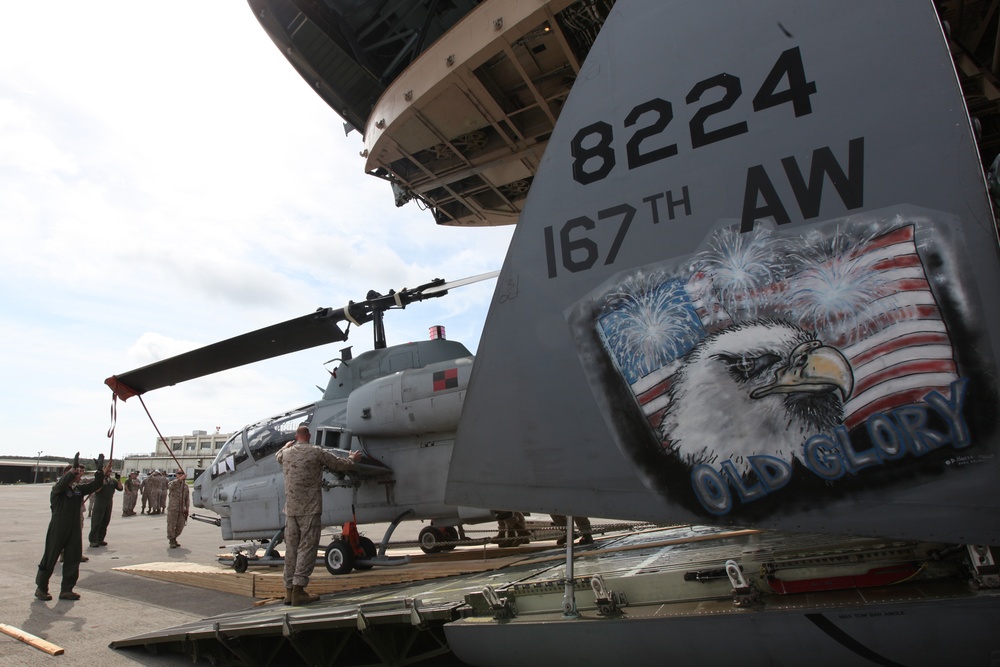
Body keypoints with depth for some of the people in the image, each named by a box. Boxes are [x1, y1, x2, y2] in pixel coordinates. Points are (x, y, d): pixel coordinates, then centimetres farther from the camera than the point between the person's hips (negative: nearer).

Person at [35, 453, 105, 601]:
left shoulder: (79, 489, 8)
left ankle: (66, 590, 14)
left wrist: (100, 470, -8)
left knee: (73, 559, 6)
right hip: (57, 530, -6)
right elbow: (63, 483, -31)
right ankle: (41, 588, 21)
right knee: (49, 559, 5)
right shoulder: (57, 489, -9)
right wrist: (73, 469, -43)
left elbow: (96, 485, 4)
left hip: (75, 531, 6)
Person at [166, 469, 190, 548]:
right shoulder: (173, 483, -3)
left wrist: (187, 509, 7)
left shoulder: (185, 485, 9)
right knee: (171, 525, -1)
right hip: (172, 508, -4)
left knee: (180, 526, 8)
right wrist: (180, 479, -44)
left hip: (181, 509, 4)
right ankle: (172, 541, 13)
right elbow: (170, 486, -31)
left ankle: (174, 539, 28)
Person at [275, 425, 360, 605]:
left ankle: (289, 590, 13)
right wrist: (352, 458, 26)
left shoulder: (286, 453, 8)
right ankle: (298, 589, -8)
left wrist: (287, 446, 55)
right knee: (306, 548, -3)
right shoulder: (316, 452, -5)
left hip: (291, 509, 5)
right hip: (310, 509, -5)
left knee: (291, 549, 10)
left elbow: (277, 456, 34)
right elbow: (339, 464, 5)